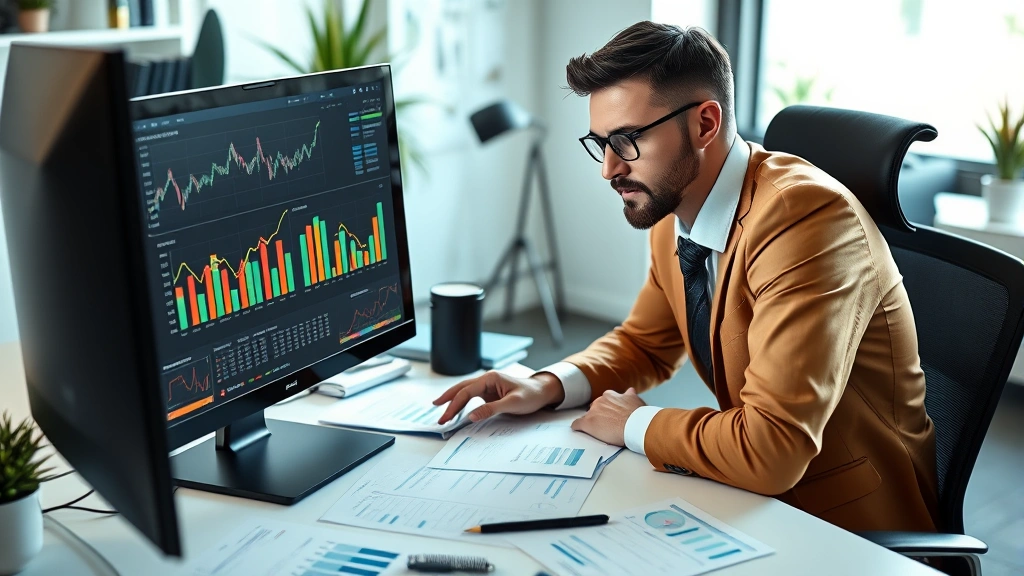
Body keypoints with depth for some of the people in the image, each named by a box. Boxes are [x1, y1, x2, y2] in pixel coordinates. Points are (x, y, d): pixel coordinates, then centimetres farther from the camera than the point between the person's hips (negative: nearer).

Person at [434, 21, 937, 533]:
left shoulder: (806, 218, -27)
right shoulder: (671, 215, -2)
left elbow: (771, 450, -32)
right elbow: (645, 344, 14)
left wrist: (635, 425, -16)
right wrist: (547, 387, -4)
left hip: (848, 519, -6)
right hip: (756, 492, 7)